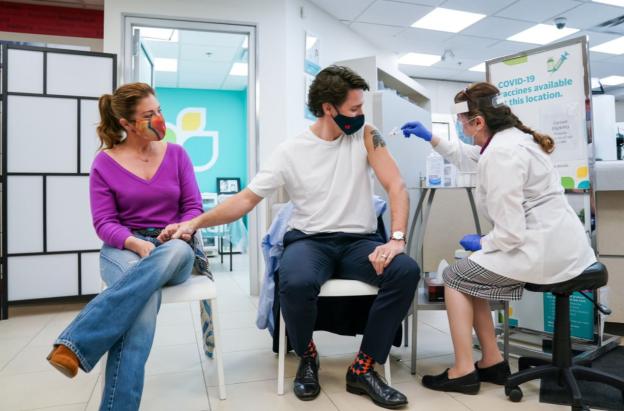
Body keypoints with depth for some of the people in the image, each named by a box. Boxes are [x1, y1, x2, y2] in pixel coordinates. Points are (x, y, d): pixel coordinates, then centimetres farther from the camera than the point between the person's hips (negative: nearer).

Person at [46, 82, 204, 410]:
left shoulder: (176, 154, 8)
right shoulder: (105, 162, 3)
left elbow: (194, 208, 6)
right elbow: (104, 223, -3)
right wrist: (137, 243, -23)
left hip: (172, 249, 2)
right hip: (123, 249, -1)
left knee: (178, 250, -40)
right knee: (146, 296, -39)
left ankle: (76, 342, -40)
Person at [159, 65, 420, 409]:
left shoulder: (365, 136, 1)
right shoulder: (290, 152, -2)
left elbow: (397, 187, -5)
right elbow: (246, 199, -1)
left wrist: (397, 239, -21)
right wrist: (195, 222, -13)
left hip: (358, 241, 2)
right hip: (309, 240, -1)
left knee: (406, 271, -28)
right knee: (295, 283, -35)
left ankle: (363, 368, -10)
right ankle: (308, 358, 0)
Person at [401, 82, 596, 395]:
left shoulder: (500, 154, -21)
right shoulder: (510, 136, 10)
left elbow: (510, 232, -24)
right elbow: (468, 158, 29)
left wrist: (480, 244, -5)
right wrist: (430, 138, 28)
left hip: (542, 250, -10)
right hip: (557, 244, 10)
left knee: (455, 277, 3)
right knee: (471, 273, 19)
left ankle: (464, 371, 10)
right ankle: (492, 362, 23)